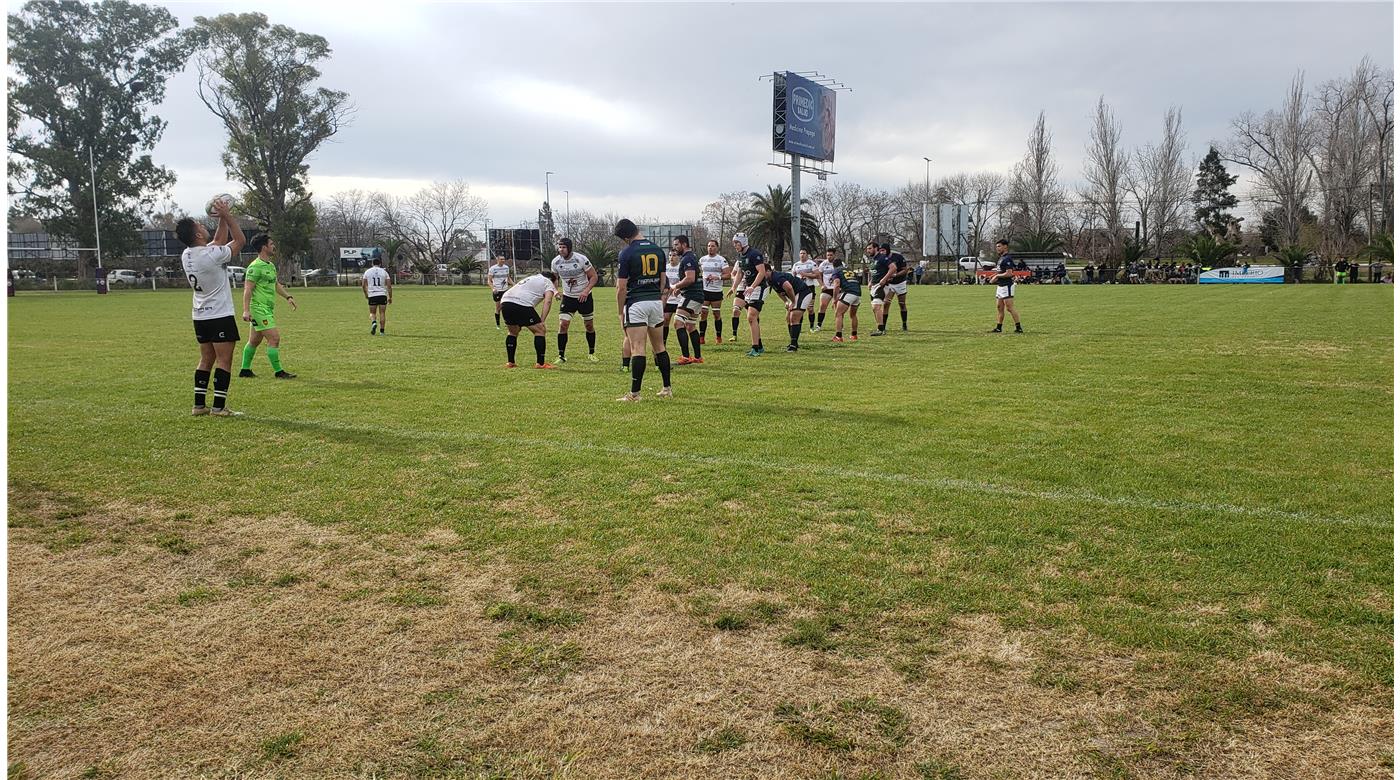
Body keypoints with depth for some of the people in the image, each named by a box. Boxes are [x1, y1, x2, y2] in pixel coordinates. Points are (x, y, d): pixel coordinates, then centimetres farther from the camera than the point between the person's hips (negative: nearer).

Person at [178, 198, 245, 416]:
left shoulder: (186, 255, 5)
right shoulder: (212, 255, -19)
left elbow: (219, 241, 18)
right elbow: (239, 240, -7)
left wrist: (222, 218, 11)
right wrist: (226, 216, -5)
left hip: (200, 316, 8)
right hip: (220, 315, -8)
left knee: (206, 360, 14)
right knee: (224, 361, -3)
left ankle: (199, 405, 13)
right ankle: (219, 406, -5)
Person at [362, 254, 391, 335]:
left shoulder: (367, 271, 7)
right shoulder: (384, 272, 5)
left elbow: (363, 285, 6)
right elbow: (389, 286, 1)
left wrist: (366, 294, 22)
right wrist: (390, 297, 8)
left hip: (372, 295, 0)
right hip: (382, 295, 0)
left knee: (372, 313, 11)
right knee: (382, 313, 4)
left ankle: (374, 322, -19)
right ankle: (382, 331, 2)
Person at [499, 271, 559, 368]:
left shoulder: (531, 278, 37)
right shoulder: (548, 282, 14)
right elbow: (548, 301, -3)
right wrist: (542, 321, -9)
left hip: (505, 301, 7)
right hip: (522, 304, -7)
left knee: (512, 332, 27)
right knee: (540, 330, 6)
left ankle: (510, 362, 28)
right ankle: (540, 363, 5)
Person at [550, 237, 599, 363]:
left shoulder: (581, 259, -18)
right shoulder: (555, 262, -8)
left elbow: (594, 276, -11)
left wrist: (586, 291, -24)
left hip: (584, 296, -2)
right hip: (568, 297, 2)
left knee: (589, 326, 7)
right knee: (563, 325, -12)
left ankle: (591, 354, 25)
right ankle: (561, 356, -4)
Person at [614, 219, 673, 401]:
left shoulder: (626, 253, -9)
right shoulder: (657, 250, 8)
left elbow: (622, 287, -9)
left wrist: (620, 312, -1)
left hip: (636, 303, -6)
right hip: (656, 301, 6)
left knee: (638, 348, -7)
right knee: (659, 347, 14)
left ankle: (635, 393, -6)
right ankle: (667, 388, 17)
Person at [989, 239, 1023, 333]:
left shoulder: (1007, 258, -17)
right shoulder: (1002, 258, 15)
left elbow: (1009, 273, -24)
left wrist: (997, 276, -13)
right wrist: (995, 276, 12)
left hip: (1007, 286, -10)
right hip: (1000, 286, 10)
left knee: (1010, 308, -9)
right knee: (999, 307, 12)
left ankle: (1018, 328, -6)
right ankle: (998, 328, 17)